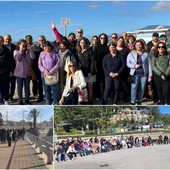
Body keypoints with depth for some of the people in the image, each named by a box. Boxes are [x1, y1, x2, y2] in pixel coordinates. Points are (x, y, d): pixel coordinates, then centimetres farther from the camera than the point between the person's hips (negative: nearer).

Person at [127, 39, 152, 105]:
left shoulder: (146, 54, 8)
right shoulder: (131, 54, 8)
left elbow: (149, 64, 7)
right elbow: (127, 63, 6)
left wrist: (150, 75, 2)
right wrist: (134, 66, -12)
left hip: (144, 74, 1)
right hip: (135, 74, -1)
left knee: (142, 89, 3)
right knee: (134, 88, -8)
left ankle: (139, 102, 15)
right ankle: (133, 102, -1)